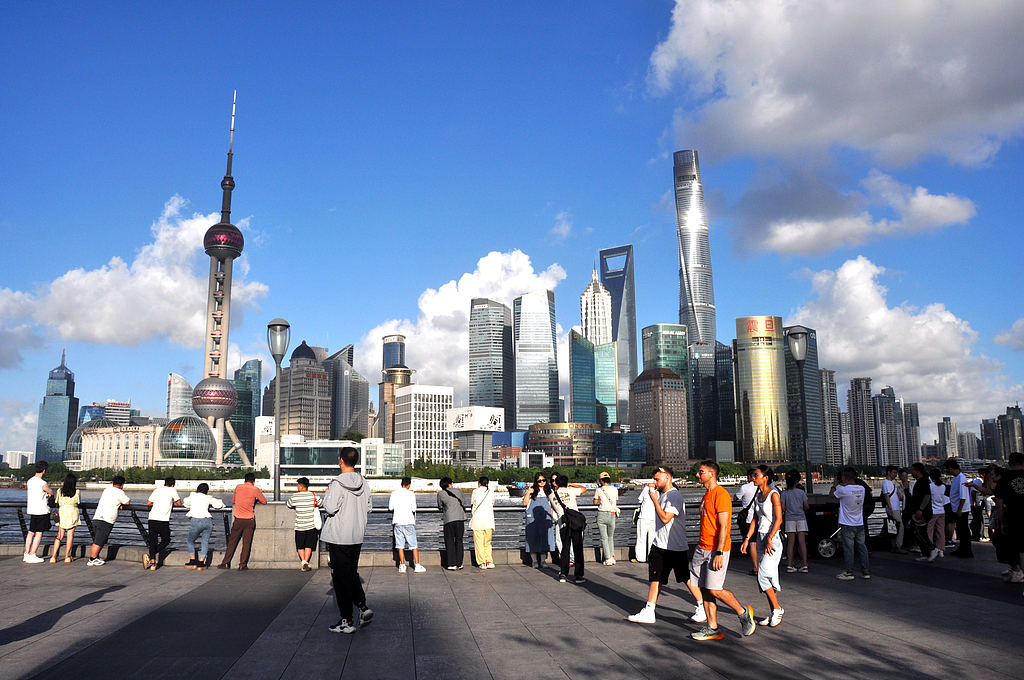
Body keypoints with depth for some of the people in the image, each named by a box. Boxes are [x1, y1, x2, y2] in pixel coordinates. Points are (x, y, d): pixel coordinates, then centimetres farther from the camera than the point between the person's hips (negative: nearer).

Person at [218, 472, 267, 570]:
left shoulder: (238, 487, 6)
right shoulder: (255, 490, -1)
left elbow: (233, 501, 18)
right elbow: (264, 502, 10)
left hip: (238, 519, 2)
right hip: (250, 520, -2)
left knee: (232, 542, 11)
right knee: (246, 543, 3)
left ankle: (226, 563, 14)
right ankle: (242, 565, 1)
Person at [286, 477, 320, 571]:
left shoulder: (295, 496, -7)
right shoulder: (313, 496, -3)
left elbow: (288, 504, 10)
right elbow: (319, 504, 14)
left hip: (300, 526, -1)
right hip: (311, 525, 1)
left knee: (300, 546, 12)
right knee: (308, 546, 12)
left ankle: (303, 562, -4)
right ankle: (306, 562, 5)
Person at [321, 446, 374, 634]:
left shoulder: (338, 483, -15)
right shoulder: (363, 483, 5)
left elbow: (330, 508, -20)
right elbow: (368, 507, 11)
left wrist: (327, 494, -2)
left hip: (339, 537, -6)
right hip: (357, 536, 6)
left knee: (341, 578, 2)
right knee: (352, 574, 21)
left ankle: (347, 621, 6)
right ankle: (363, 607, 9)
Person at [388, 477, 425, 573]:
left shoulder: (394, 493, 2)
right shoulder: (411, 494, -4)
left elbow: (390, 508, 3)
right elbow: (414, 509, -4)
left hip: (397, 522, 2)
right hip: (408, 522, -2)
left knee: (400, 545, 6)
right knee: (414, 545, 4)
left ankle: (402, 566, 4)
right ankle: (417, 565, 3)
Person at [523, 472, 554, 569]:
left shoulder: (548, 491, 11)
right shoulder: (531, 491, 4)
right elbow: (525, 503, 0)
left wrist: (551, 518, 13)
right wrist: (528, 493, -13)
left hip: (545, 519, 2)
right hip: (533, 518, -2)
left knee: (545, 539, 0)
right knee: (533, 539, -2)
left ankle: (542, 561, 8)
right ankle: (534, 561, 7)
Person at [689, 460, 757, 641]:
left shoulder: (720, 494, -13)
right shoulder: (706, 495, 16)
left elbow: (723, 526, -18)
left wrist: (719, 553, -22)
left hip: (716, 550, -9)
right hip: (702, 549, 9)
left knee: (715, 590, -9)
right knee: (705, 589, 7)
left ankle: (743, 613, 12)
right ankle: (713, 629, 13)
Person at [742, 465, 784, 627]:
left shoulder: (774, 494, -11)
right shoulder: (758, 496, 11)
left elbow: (779, 520, -17)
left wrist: (769, 539, -23)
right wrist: (747, 539, 9)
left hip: (773, 540, -8)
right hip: (760, 539, 8)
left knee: (763, 576, -13)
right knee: (765, 577, 9)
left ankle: (778, 608, 3)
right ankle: (774, 613, 17)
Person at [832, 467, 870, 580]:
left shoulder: (843, 490, -17)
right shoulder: (861, 489, 0)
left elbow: (832, 494, 2)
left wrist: (834, 486, 20)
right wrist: (845, 485, 27)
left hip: (847, 525, -6)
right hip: (860, 524, 6)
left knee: (848, 549, 0)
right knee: (862, 547, 11)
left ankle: (849, 573, 4)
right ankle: (866, 571, 16)